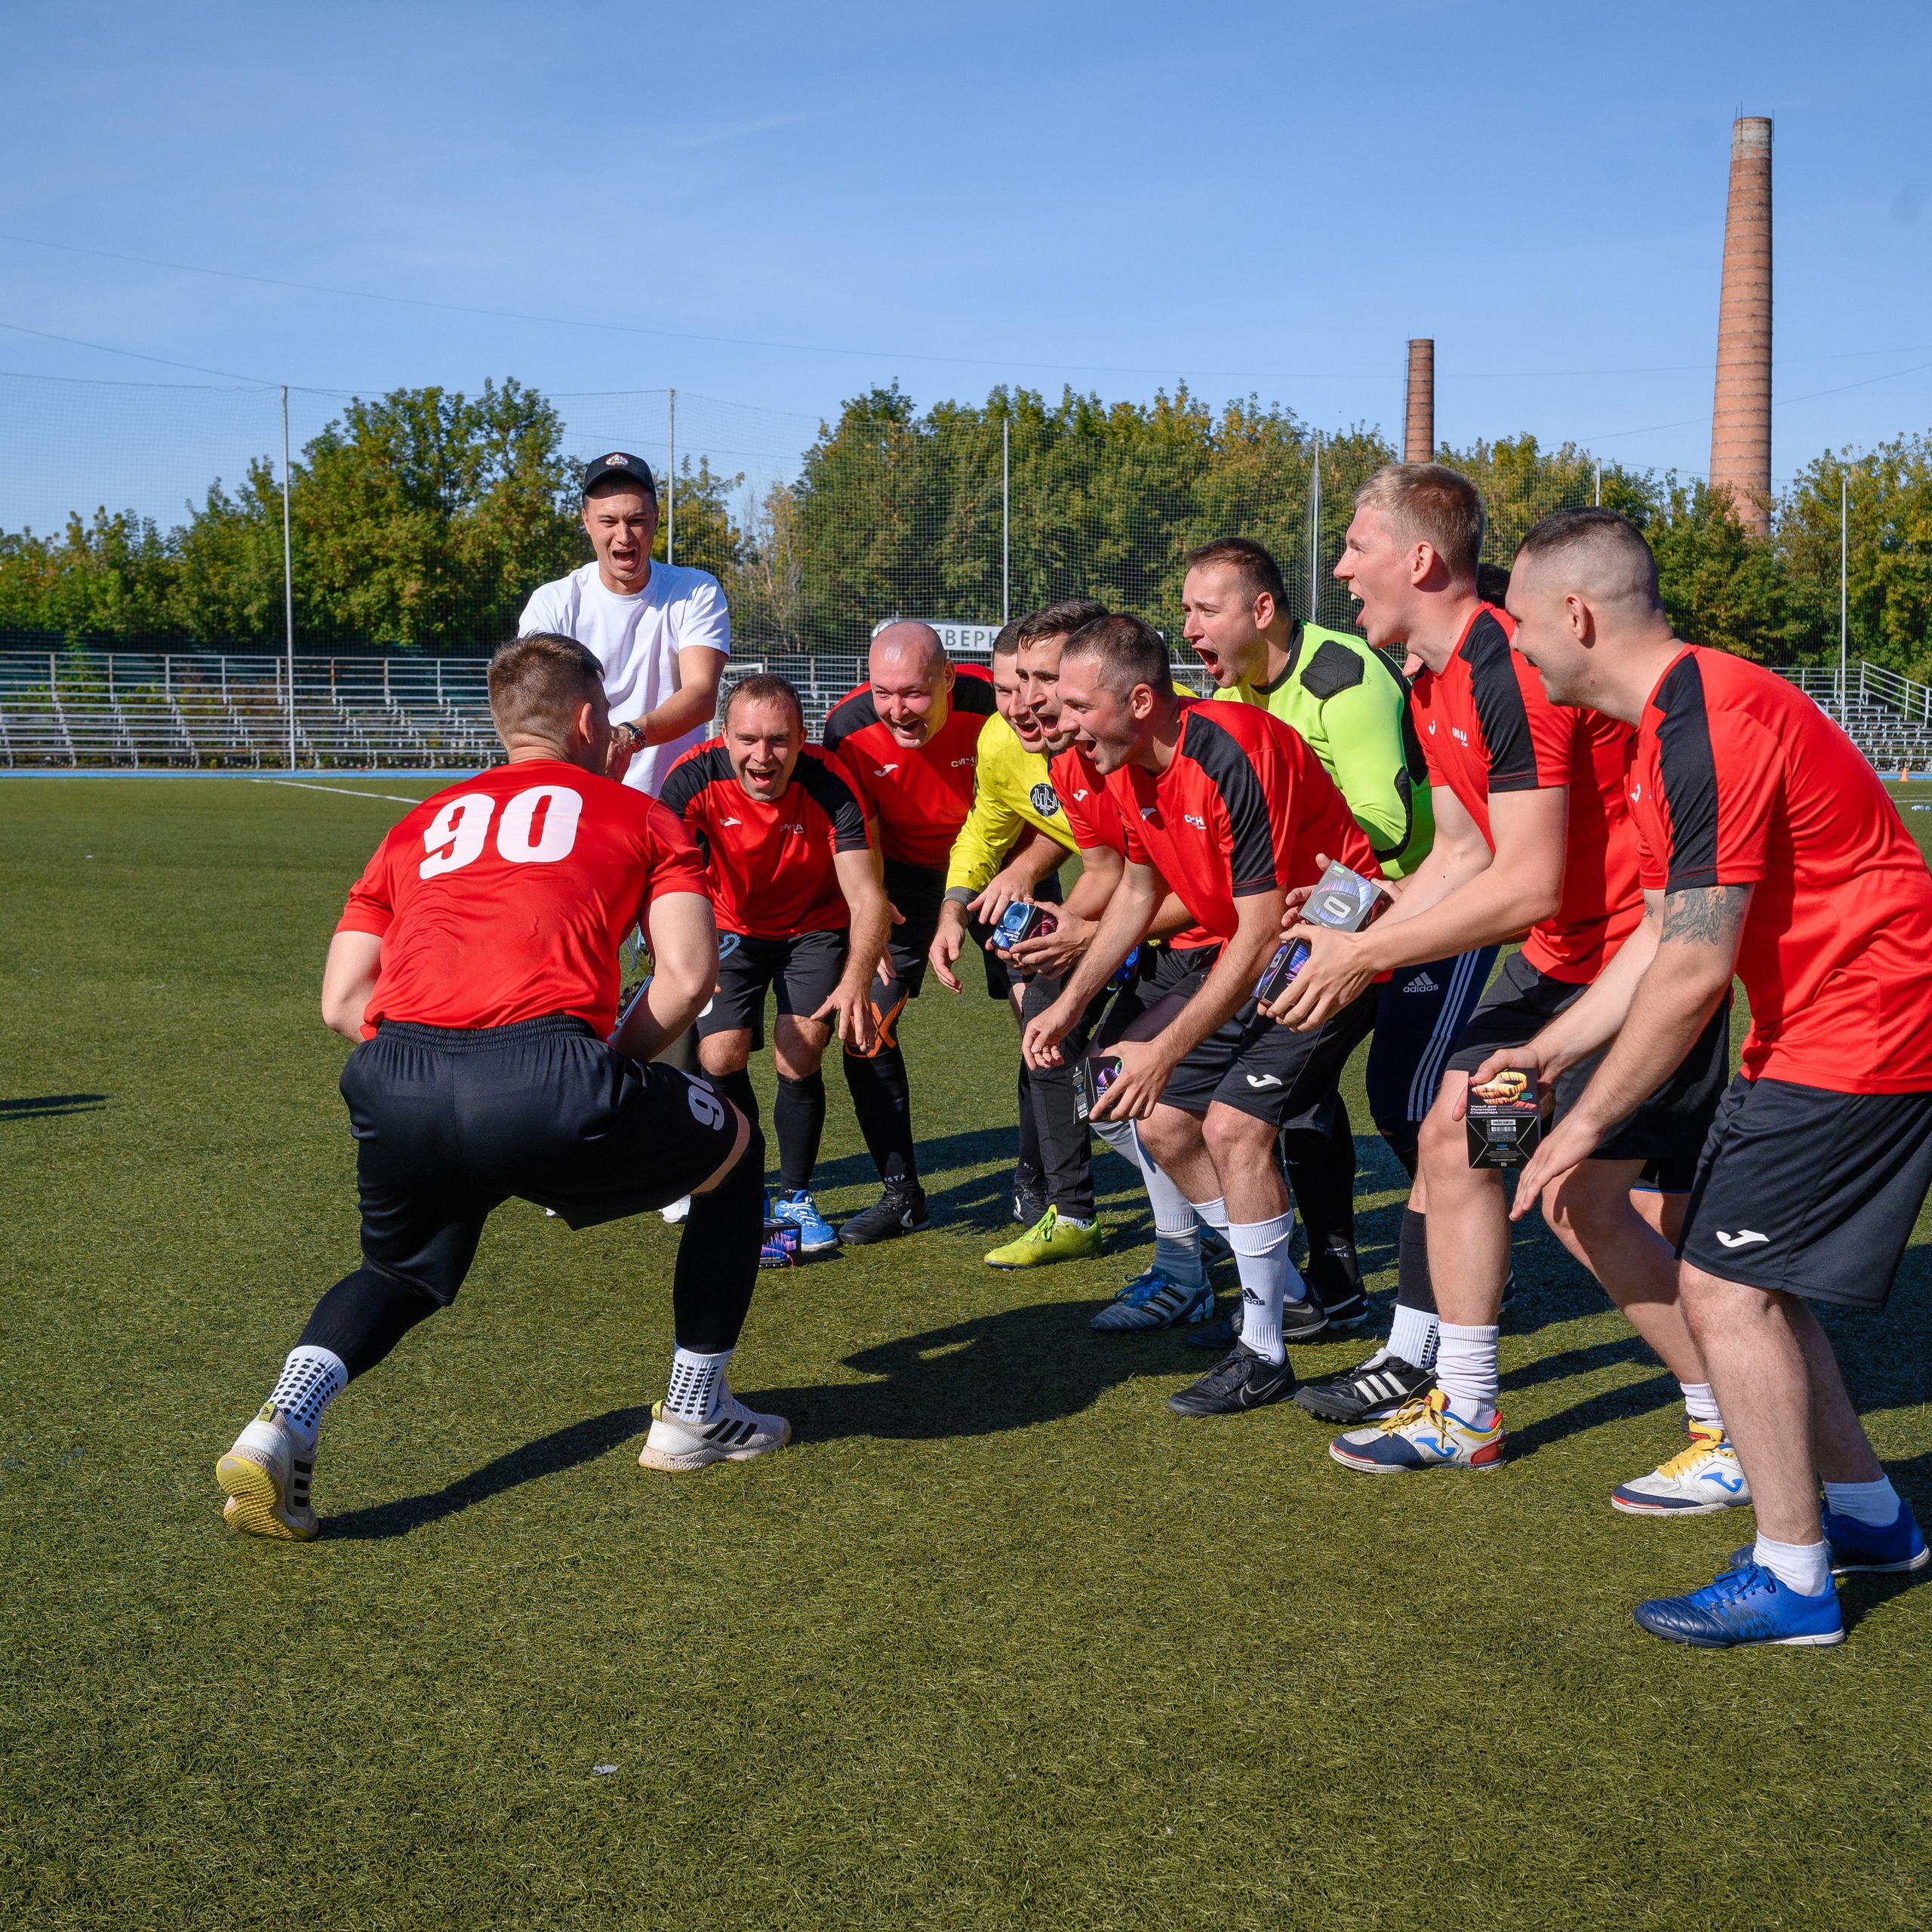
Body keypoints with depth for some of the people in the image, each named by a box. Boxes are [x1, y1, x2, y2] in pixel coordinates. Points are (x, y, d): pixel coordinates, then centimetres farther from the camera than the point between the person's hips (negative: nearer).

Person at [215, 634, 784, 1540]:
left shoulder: (419, 826, 30)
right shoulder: (640, 816, 20)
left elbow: (340, 1002, 21)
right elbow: (688, 974, 6)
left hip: (394, 1087, 4)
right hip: (546, 1074, -4)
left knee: (402, 1275, 34)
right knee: (736, 1151, 26)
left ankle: (282, 1424, 6)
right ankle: (693, 1414, 33)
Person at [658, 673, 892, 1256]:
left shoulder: (828, 785, -29)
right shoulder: (696, 776, -27)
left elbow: (866, 896, -33)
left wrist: (855, 981, -51)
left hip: (815, 928, -1)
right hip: (731, 929, 1)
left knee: (799, 1057, -15)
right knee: (719, 1057, -11)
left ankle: (795, 1197, 9)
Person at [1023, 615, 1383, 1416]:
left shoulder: (1233, 755, -29)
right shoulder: (1129, 769, -1)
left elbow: (1262, 932, -28)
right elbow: (1138, 887, 17)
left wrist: (1164, 1049, -27)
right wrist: (1069, 1004, 14)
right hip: (1249, 956, 9)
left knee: (1233, 1123, -20)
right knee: (1162, 1120, 7)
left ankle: (1263, 1353, -4)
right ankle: (1287, 1294, 25)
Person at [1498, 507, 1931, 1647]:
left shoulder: (1704, 727, -22)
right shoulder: (1676, 720, 12)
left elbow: (1694, 969, -24)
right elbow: (1669, 938, 16)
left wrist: (1587, 1122, -15)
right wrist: (1548, 1051, 17)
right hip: (1825, 1028, 10)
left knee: (1726, 1284, -7)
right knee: (1749, 1273, 16)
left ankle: (1793, 1581, 3)